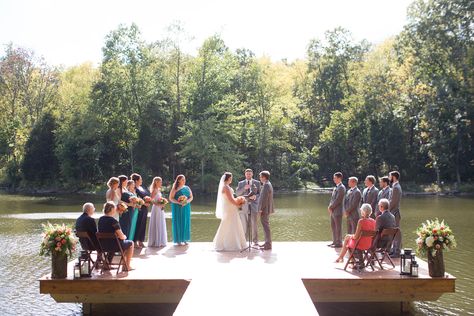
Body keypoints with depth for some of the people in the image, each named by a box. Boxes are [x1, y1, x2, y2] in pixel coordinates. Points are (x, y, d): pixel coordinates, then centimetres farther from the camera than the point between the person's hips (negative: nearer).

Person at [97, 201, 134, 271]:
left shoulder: (100, 219, -1)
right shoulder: (113, 221, -24)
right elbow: (121, 236, -22)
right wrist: (125, 236, 2)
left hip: (103, 245, 7)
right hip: (114, 246, -7)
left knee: (124, 242, 33)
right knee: (131, 243, 19)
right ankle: (127, 266, 20)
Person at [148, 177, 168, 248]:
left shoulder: (158, 190, 13)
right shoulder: (155, 190, -13)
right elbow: (150, 200, -20)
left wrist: (163, 200, 4)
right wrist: (157, 204, -22)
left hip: (160, 209, 9)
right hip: (156, 209, -9)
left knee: (161, 225, 12)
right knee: (156, 225, -4)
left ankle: (160, 242, 19)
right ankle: (156, 242, 3)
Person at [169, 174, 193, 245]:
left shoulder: (187, 188, 9)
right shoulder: (175, 189, -3)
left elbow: (191, 197, 8)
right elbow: (171, 198, -7)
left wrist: (187, 201, -12)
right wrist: (179, 202, -20)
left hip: (186, 208, 4)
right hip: (177, 208, -4)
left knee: (186, 222, 3)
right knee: (178, 222, -4)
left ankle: (185, 239, 10)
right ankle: (178, 240, 0)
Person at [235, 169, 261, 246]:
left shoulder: (257, 183, 8)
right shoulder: (241, 183, 11)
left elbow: (260, 193, 6)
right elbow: (237, 193, 0)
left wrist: (256, 196, -15)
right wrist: (244, 188, -16)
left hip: (254, 205, -1)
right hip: (244, 206, 1)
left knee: (254, 224, -6)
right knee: (245, 224, 3)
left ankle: (255, 241, -1)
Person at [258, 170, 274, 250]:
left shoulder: (266, 185, -18)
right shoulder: (268, 184, 16)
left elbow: (264, 198, -22)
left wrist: (260, 209, -19)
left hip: (265, 209, -11)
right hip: (267, 209, 11)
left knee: (266, 226, -7)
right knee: (266, 226, 16)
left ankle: (268, 245, -4)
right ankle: (267, 243, 23)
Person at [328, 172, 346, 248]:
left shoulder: (341, 188, -13)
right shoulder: (336, 187, 16)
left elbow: (338, 199, -18)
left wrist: (331, 207, -13)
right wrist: (330, 206, 4)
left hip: (338, 211, -9)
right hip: (333, 211, 9)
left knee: (338, 227, -3)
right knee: (333, 226, 13)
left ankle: (339, 243, 4)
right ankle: (335, 242, 22)